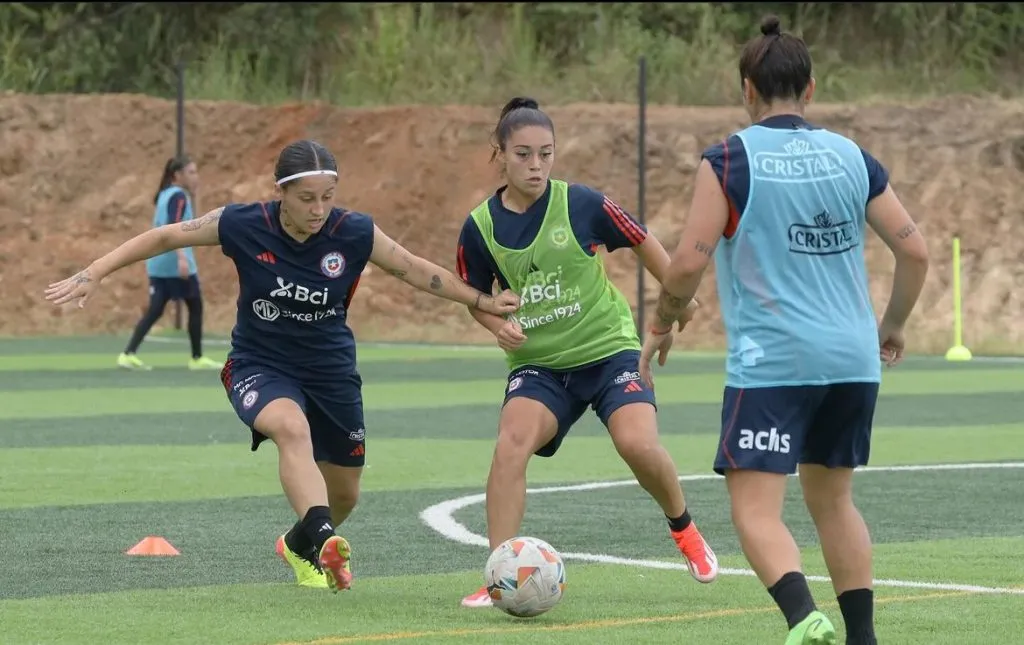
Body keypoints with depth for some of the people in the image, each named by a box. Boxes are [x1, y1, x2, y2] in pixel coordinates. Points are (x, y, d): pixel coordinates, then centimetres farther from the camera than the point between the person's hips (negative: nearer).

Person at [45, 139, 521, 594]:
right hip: (259, 365, -3)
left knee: (344, 493, 14)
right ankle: (325, 543, -50)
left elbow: (417, 271, -1)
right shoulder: (244, 225, -18)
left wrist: (482, 302, 0)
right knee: (293, 427, -37)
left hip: (331, 369, 3)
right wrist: (92, 275, -10)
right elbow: (164, 238, -8)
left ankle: (300, 547, 48)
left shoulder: (354, 233, -16)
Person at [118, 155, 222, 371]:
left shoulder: (164, 195, 15)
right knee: (195, 307, 7)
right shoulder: (179, 196, -12)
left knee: (155, 310, 4)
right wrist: (182, 258, -33)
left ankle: (129, 354, -9)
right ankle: (197, 358, 13)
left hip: (158, 263, 8)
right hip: (175, 263, -8)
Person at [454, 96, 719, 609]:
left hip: (607, 349, -2)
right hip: (536, 363, 2)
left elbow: (642, 242, 4)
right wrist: (499, 325, -9)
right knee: (510, 443, -25)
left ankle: (683, 528, 11)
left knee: (638, 444, -22)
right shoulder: (480, 227, -5)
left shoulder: (581, 205, -11)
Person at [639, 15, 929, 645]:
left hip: (770, 361, -5)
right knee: (833, 499, 20)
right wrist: (893, 325, 24)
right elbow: (915, 251, 7)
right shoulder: (853, 157, 8)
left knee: (756, 509, -7)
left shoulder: (729, 160, -5)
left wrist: (662, 327, 9)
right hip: (852, 359, 5)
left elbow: (688, 263, -9)